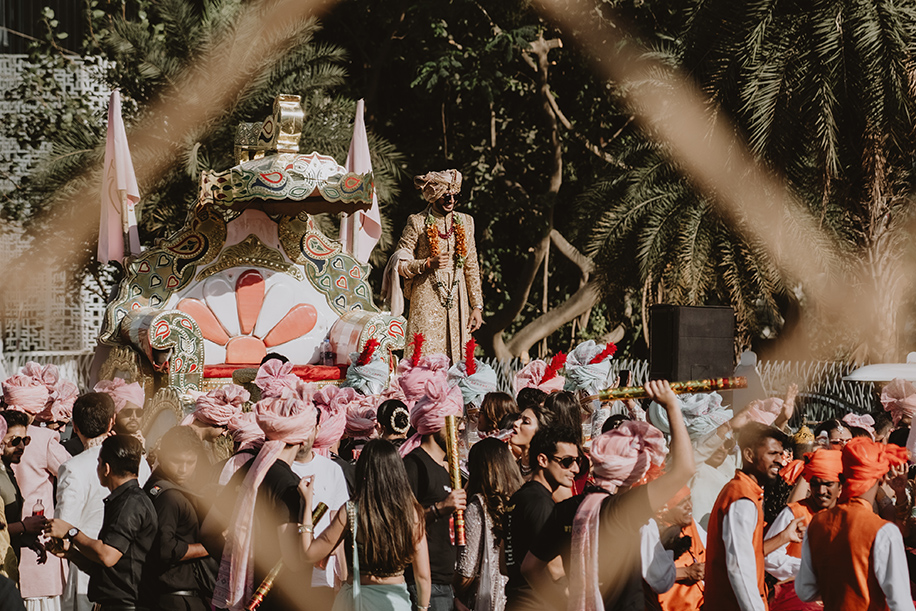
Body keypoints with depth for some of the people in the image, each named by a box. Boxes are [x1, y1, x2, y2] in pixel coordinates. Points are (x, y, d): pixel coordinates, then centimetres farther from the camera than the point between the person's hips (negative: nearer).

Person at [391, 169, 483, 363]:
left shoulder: (465, 222, 11)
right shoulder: (417, 223, -2)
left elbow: (472, 267, 13)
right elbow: (399, 263, -1)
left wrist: (477, 306, 9)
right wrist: (428, 264, -16)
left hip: (457, 300, 4)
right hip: (426, 300, -4)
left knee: (459, 359, 1)